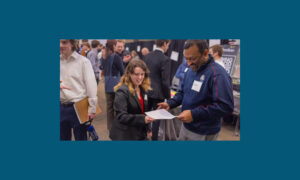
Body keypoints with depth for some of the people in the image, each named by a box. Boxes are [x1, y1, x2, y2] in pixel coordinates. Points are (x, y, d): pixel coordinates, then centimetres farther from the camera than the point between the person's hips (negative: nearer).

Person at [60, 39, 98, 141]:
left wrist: (92, 109, -10)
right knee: (63, 137, 17)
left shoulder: (83, 61, -7)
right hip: (61, 107, 5)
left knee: (80, 137, 8)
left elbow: (91, 86, -9)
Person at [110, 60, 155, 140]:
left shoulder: (143, 89, 7)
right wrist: (142, 119, -33)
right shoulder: (122, 91, -16)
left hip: (141, 134, 7)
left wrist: (147, 128, 14)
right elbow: (121, 116, -22)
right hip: (125, 136, -7)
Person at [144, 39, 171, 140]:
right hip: (158, 93, -7)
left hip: (147, 91, 7)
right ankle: (154, 138, 20)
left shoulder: (148, 56, 3)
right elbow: (165, 81, -18)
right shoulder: (165, 59, -18)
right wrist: (168, 96, -6)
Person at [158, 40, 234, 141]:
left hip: (204, 134, -7)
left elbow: (226, 106, -28)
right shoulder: (191, 70, 4)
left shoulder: (218, 74, -22)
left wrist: (194, 114, -29)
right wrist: (170, 103, -2)